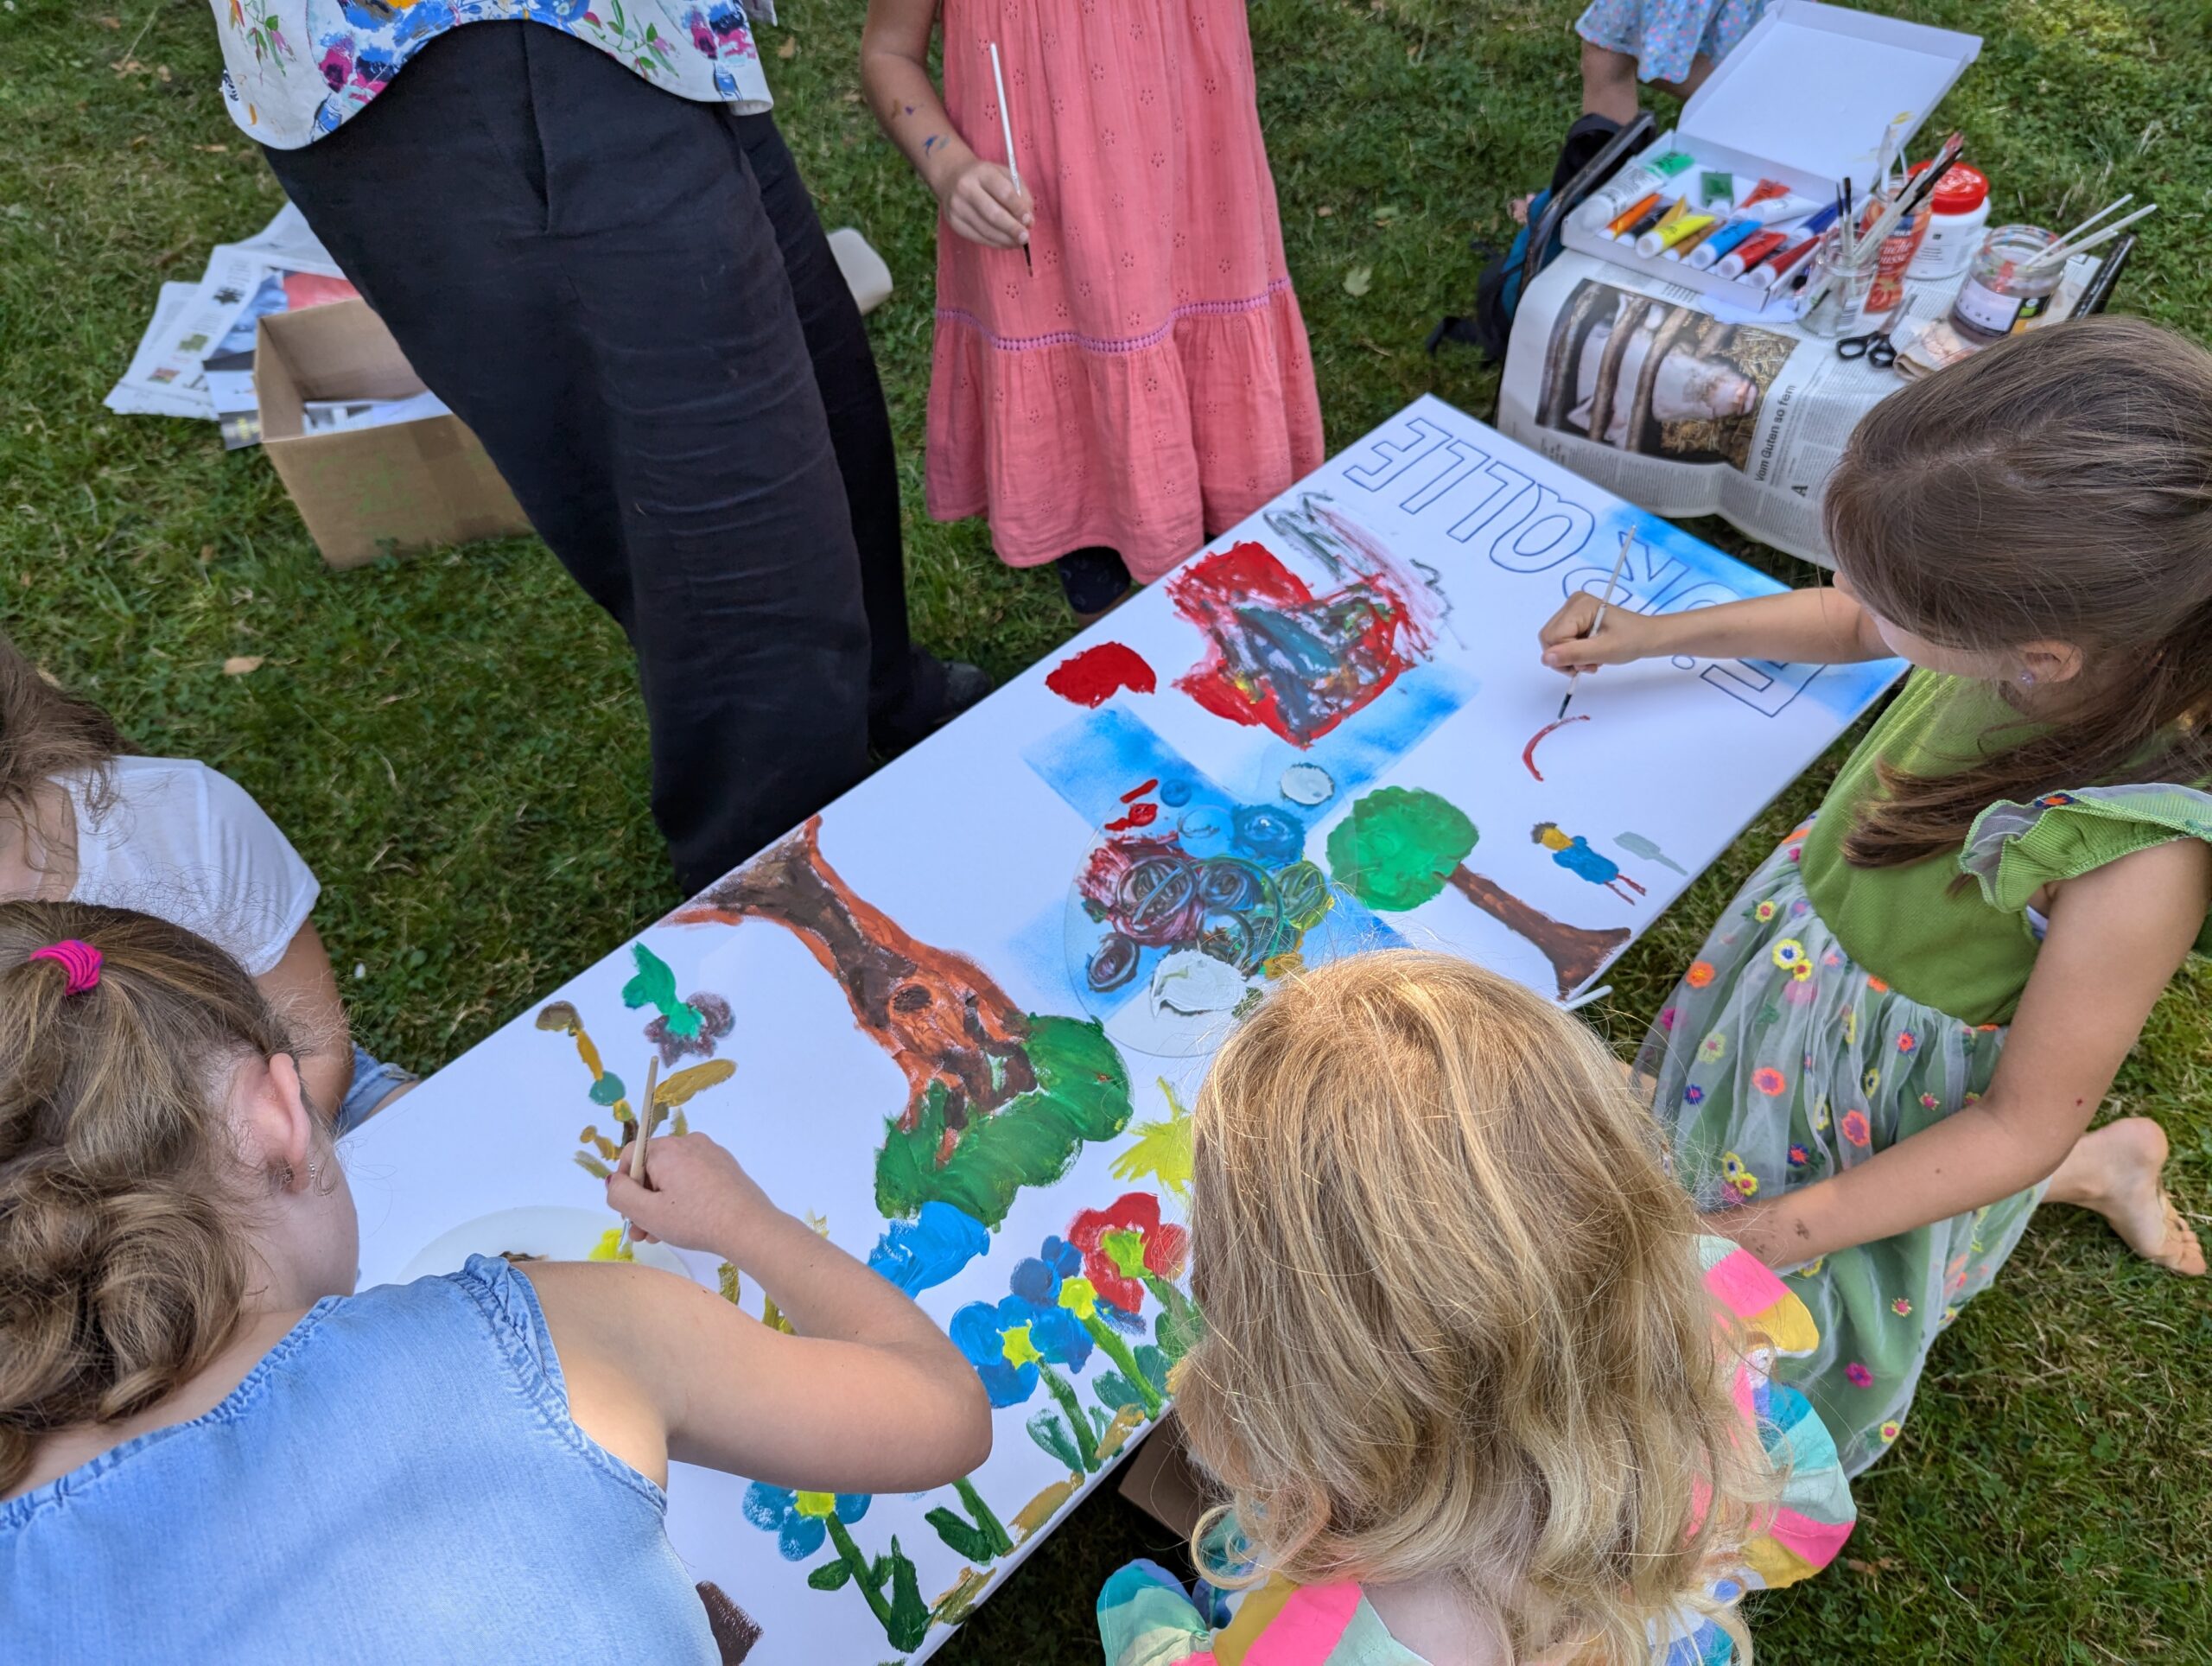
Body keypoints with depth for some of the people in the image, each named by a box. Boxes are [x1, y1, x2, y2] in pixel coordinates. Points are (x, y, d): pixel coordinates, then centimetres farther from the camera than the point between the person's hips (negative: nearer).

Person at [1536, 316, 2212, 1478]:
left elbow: (2023, 1122, -23)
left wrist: (1760, 1238, -22)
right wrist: (1654, 635, 5)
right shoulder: (2036, 616, -22)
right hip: (1803, 937, 5)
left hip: (1898, 1097, -4)